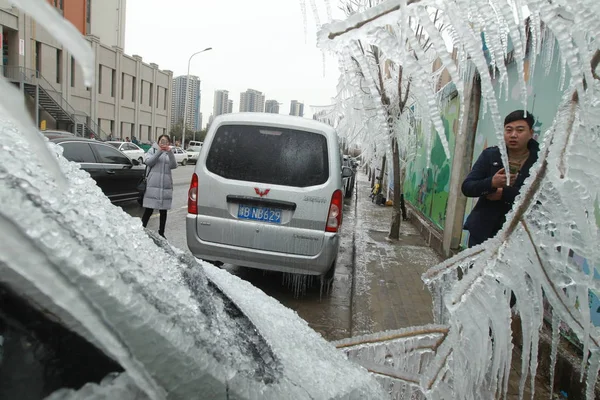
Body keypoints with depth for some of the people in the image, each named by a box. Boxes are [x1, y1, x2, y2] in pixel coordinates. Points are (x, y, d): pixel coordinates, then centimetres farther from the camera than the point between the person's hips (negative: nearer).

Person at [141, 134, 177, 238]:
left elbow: (173, 165, -3)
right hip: (153, 185, -3)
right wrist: (159, 152, -17)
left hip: (166, 185, 3)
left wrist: (170, 152, -16)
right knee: (149, 210, -4)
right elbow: (148, 162, -8)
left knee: (163, 211, 9)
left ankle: (161, 233, 19)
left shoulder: (169, 153, 14)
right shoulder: (153, 150, 8)